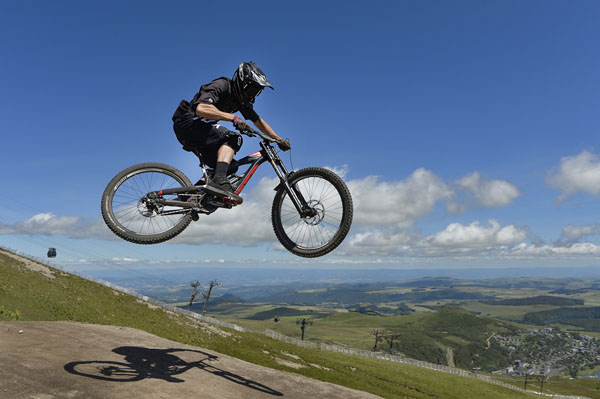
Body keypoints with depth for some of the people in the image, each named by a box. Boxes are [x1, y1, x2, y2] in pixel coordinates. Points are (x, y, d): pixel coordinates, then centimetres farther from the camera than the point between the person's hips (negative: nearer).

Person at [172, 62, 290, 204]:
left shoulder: (242, 101, 8)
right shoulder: (221, 86, -18)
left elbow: (258, 121, 15)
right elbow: (201, 109, -34)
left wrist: (279, 140, 10)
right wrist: (233, 117, -37)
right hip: (187, 122, -9)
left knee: (230, 166, 1)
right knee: (233, 138, -26)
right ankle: (218, 181, -39)